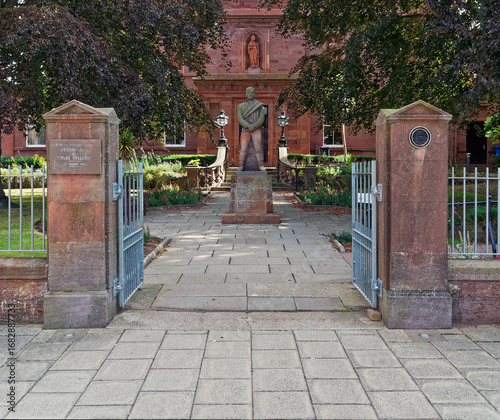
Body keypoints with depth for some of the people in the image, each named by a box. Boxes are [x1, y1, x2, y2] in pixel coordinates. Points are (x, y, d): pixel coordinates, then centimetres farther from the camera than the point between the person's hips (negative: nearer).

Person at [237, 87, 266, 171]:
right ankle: (241, 167, -1)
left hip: (256, 130, -1)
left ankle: (261, 166, -6)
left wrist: (253, 126, -19)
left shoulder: (259, 106, 5)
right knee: (243, 149, -4)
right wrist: (248, 126, -21)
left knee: (258, 148, -8)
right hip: (245, 130, 1)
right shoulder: (241, 106, 8)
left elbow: (262, 119, -4)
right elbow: (240, 119, -4)